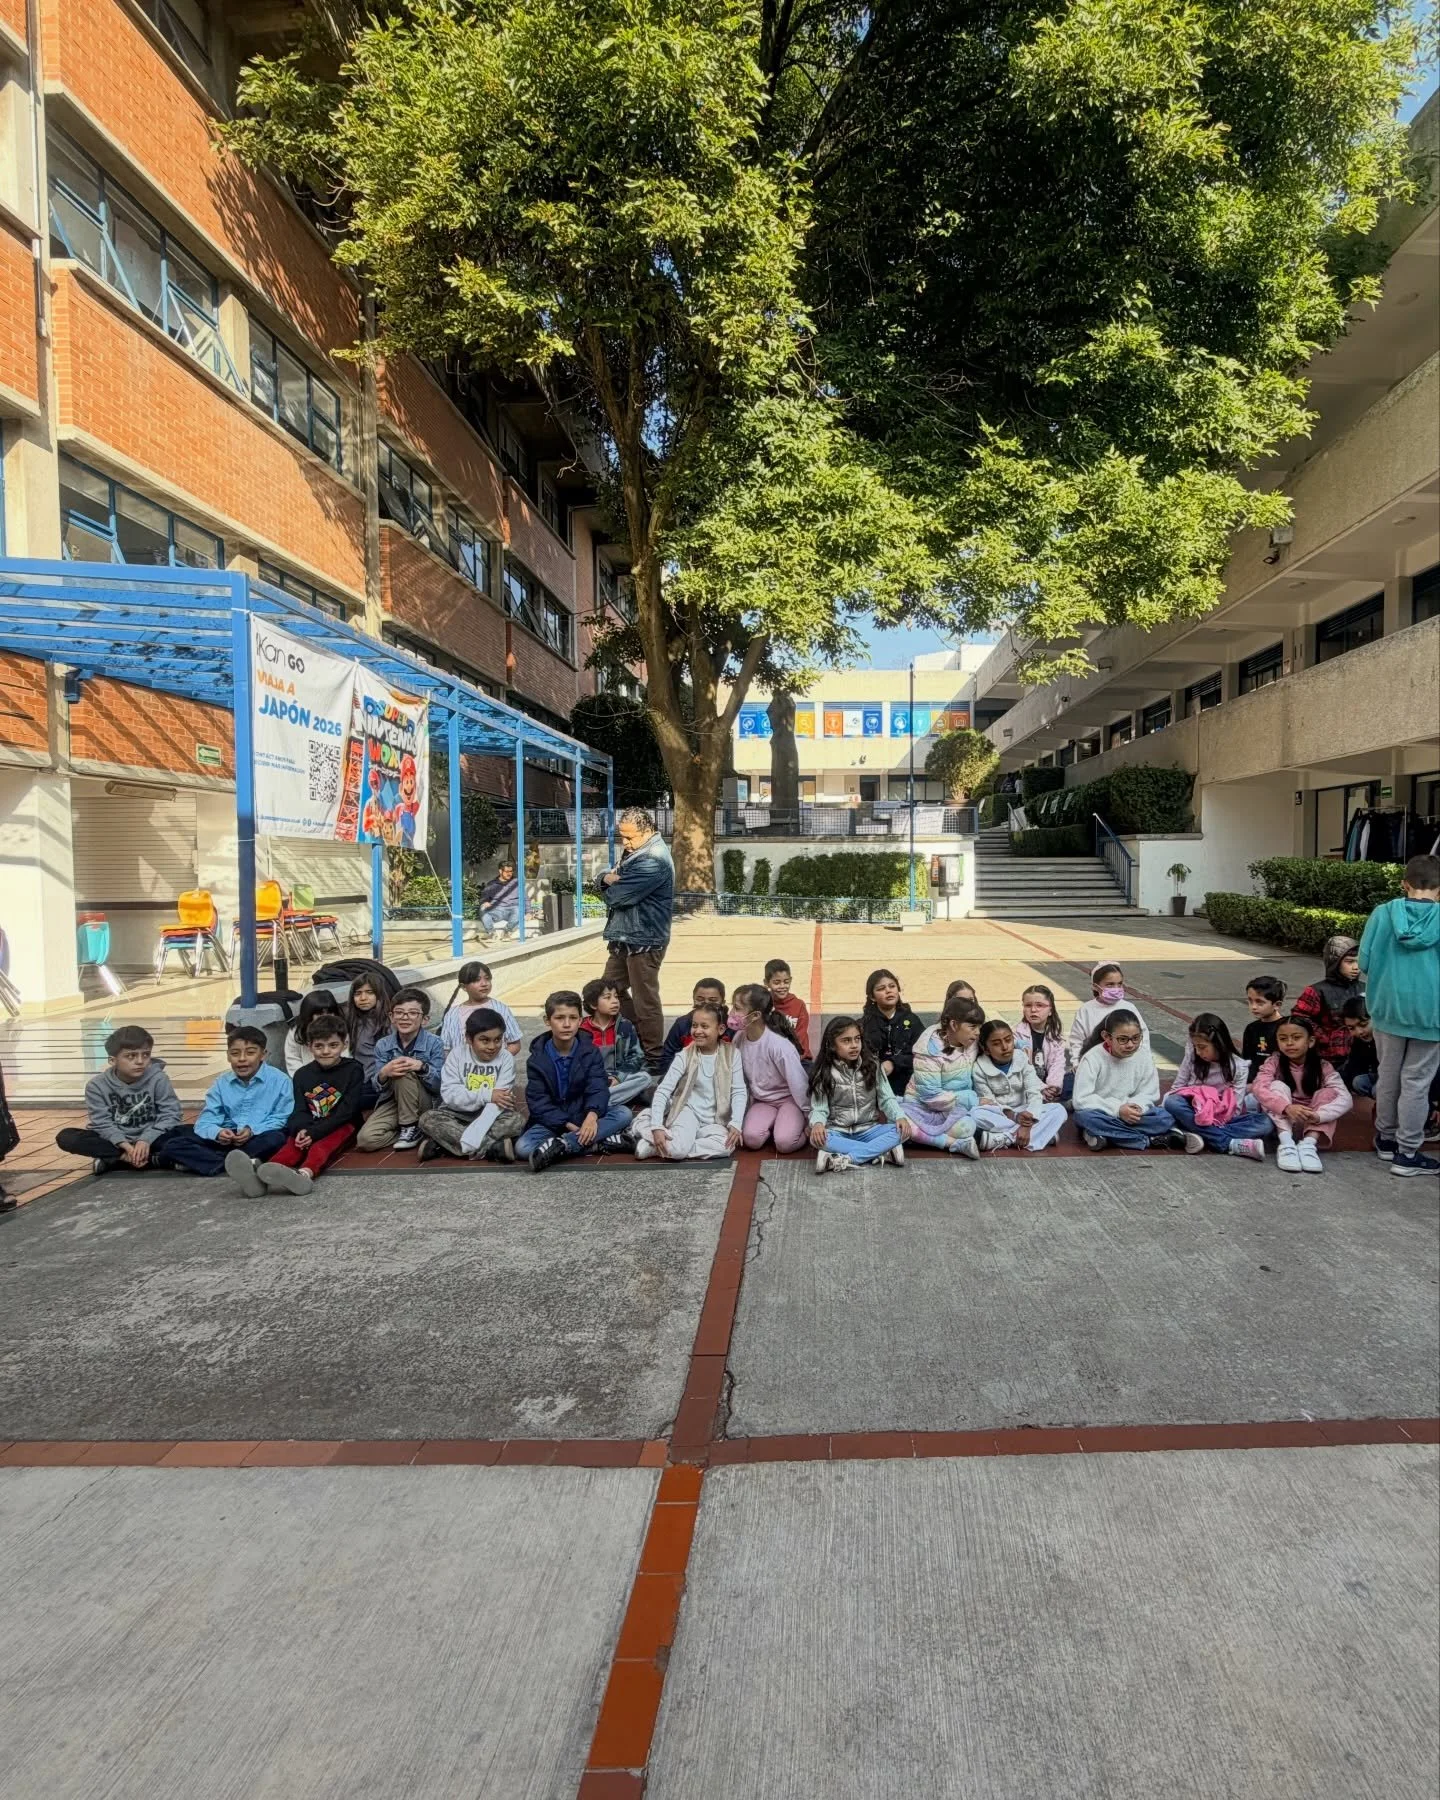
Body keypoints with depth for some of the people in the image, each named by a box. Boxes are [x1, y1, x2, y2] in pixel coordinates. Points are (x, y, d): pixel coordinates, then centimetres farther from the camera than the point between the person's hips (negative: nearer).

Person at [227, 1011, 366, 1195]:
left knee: (320, 1146, -35)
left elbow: (347, 1111, -12)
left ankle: (305, 1174, -70)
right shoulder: (302, 1074, 8)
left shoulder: (353, 1070, -4)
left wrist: (314, 1133, -24)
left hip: (342, 1127, -3)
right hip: (309, 1128, 4)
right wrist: (302, 1130, -25)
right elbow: (299, 1110, 0)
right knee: (294, 1144, -29)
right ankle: (258, 1173, -61)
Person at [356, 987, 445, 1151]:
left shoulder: (434, 1043, -12)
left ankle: (410, 1127, -13)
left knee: (404, 1073, -31)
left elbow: (440, 1085, -15)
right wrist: (384, 1073, -28)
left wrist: (422, 1067, -34)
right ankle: (414, 1131, -1)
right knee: (365, 1139, -22)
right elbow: (378, 1087, -4)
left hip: (426, 1104, -3)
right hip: (393, 1101, 3)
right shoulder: (382, 1045, -3)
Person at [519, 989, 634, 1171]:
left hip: (585, 1116, 1)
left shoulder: (590, 1052, -4)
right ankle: (598, 1143, -30)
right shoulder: (537, 1059, -6)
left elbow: (598, 1088, -14)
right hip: (553, 1120, -1)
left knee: (624, 1114, -26)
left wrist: (592, 1115, -36)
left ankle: (560, 1145, -34)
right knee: (523, 1146, -29)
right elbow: (537, 1101, -10)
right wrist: (566, 1125, -24)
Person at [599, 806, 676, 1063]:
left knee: (645, 1000, -2)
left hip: (643, 941, -10)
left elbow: (618, 895, -23)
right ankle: (634, 1039, 30)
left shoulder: (653, 861, -20)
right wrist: (608, 878, -10)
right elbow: (606, 877, 15)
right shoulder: (635, 851, 13)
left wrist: (610, 887, 0)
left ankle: (653, 1058, 9)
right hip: (624, 937, 10)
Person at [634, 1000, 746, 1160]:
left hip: (715, 1119, 3)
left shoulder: (731, 1054, -5)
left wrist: (736, 1124, -22)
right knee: (677, 1148, -34)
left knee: (726, 1146, -31)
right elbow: (663, 1091, -10)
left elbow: (739, 1092, -6)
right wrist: (656, 1126, -23)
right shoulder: (685, 1056, -7)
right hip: (688, 1111, -3)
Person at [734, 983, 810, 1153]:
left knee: (784, 1142, -26)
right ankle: (774, 1124, 7)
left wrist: (811, 1119, -12)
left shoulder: (778, 1044, -29)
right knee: (751, 1139, -23)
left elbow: (798, 1083, -20)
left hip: (789, 1099, -4)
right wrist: (744, 1113, 6)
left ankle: (805, 1128, 5)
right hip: (761, 1100, 4)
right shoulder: (739, 1038, -11)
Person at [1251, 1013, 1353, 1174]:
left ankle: (1309, 1143, -31)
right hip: (1282, 1122, -1)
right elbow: (1259, 1088, -29)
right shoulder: (1274, 1063, -12)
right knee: (1278, 1086, -24)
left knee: (1328, 1093, -20)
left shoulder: (1323, 1067, -11)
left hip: (1311, 1123, 1)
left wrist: (1318, 1116, -42)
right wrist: (1287, 1107, -46)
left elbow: (1345, 1099, -23)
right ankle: (1286, 1143, -37)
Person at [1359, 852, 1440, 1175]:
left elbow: (1365, 962, -3)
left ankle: (1386, 1138, 32)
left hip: (1389, 1007, 2)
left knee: (1388, 1075, 17)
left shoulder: (1382, 914, -7)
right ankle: (1407, 1152, 14)